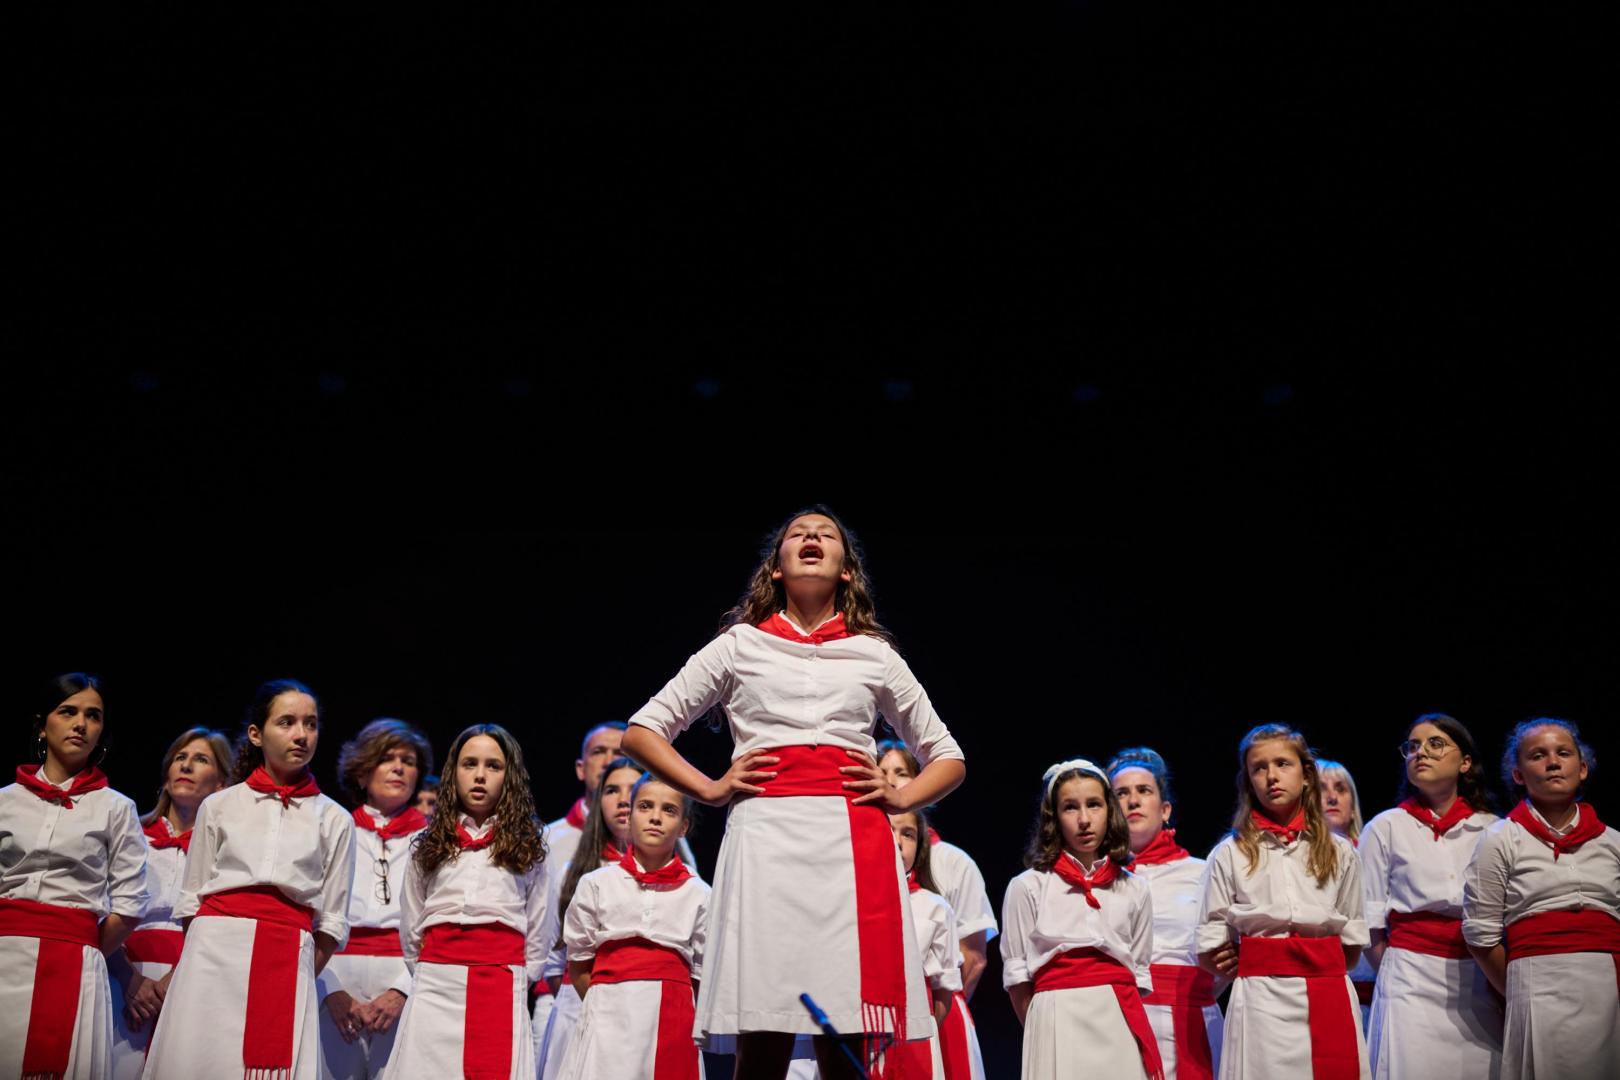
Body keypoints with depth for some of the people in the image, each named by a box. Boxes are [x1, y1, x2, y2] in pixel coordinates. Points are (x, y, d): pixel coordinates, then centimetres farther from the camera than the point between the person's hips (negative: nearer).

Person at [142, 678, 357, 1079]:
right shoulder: (218, 806, 12)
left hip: (287, 964, 0)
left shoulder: (335, 820, 10)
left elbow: (332, 921, 9)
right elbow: (191, 899, 12)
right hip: (214, 953, 1)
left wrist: (299, 979, 1)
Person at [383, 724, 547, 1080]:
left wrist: (517, 984, 11)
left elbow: (536, 936, 13)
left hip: (503, 992, -1)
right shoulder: (428, 847, 14)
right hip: (435, 987, 1)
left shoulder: (526, 849, 10)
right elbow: (410, 929, 18)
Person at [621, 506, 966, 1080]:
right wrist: (709, 789, 3)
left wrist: (900, 797, 6)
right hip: (766, 838, -1)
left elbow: (947, 757, 25)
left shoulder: (875, 655, 18)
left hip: (855, 845, 1)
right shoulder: (740, 646, 16)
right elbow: (641, 731, 16)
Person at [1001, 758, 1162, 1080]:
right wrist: (1042, 1034, 2)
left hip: (1122, 1024, 3)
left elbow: (1140, 973, 14)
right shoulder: (1028, 887, 4)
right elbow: (1017, 976, 4)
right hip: (1059, 1020, -2)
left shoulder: (1134, 890, 13)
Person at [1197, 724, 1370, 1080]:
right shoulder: (1229, 854, 5)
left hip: (1331, 1003, 2)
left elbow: (1352, 950, 12)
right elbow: (1211, 957, 3)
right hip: (1260, 1004, -2)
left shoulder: (1339, 852, 11)